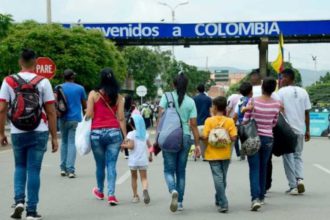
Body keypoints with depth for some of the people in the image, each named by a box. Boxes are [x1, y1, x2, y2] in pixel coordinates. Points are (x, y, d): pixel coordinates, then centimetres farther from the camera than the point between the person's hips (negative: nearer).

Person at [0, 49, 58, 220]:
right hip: (39, 132, -1)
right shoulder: (43, 82, -4)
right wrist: (54, 137, 1)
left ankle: (19, 200, 1)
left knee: (20, 166, 20)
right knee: (33, 169, 4)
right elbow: (51, 112, -4)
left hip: (17, 132, 1)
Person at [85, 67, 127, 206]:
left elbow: (89, 115, -3)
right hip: (114, 132, 0)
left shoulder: (93, 94, 0)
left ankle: (100, 191, 33)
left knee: (100, 165, 14)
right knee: (111, 165, 2)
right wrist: (125, 137, 4)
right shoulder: (118, 97, 4)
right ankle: (111, 195, -6)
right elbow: (121, 118, 1)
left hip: (96, 133, 0)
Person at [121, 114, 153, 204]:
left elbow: (131, 146, -17)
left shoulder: (131, 134, -8)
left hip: (133, 160, -2)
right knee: (144, 178, 2)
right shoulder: (145, 133, 6)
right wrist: (150, 155, 20)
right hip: (143, 160, 2)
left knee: (134, 178, 14)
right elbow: (149, 145, 7)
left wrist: (123, 145, 0)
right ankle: (145, 189, -27)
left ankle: (135, 196, 17)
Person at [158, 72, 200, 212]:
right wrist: (197, 144, 5)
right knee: (181, 171, 12)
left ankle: (173, 190, -24)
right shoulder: (190, 102, 2)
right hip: (185, 137, 2)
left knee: (169, 170, 5)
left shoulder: (166, 97, -2)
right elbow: (193, 124, 1)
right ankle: (180, 202, 15)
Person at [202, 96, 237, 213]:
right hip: (225, 154, 3)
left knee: (218, 177, -4)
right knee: (223, 177, 17)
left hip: (213, 154, -3)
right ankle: (219, 200, 32)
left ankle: (223, 204, -13)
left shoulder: (209, 121, -10)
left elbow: (205, 136, -16)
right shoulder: (229, 121, -4)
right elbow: (233, 137, -11)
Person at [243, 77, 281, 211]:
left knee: (254, 169, -3)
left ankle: (256, 198, -18)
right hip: (268, 138, 2)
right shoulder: (276, 104, -4)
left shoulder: (253, 101, -11)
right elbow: (274, 123, 5)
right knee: (263, 168, 17)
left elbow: (245, 121, -6)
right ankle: (261, 196, 26)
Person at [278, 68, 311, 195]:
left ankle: (293, 186, 4)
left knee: (288, 157, 5)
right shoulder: (303, 92, 6)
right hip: (300, 130, 4)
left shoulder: (281, 92, -6)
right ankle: (300, 179, -4)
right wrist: (307, 131, 14)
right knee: (298, 155, 17)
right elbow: (307, 113, 7)